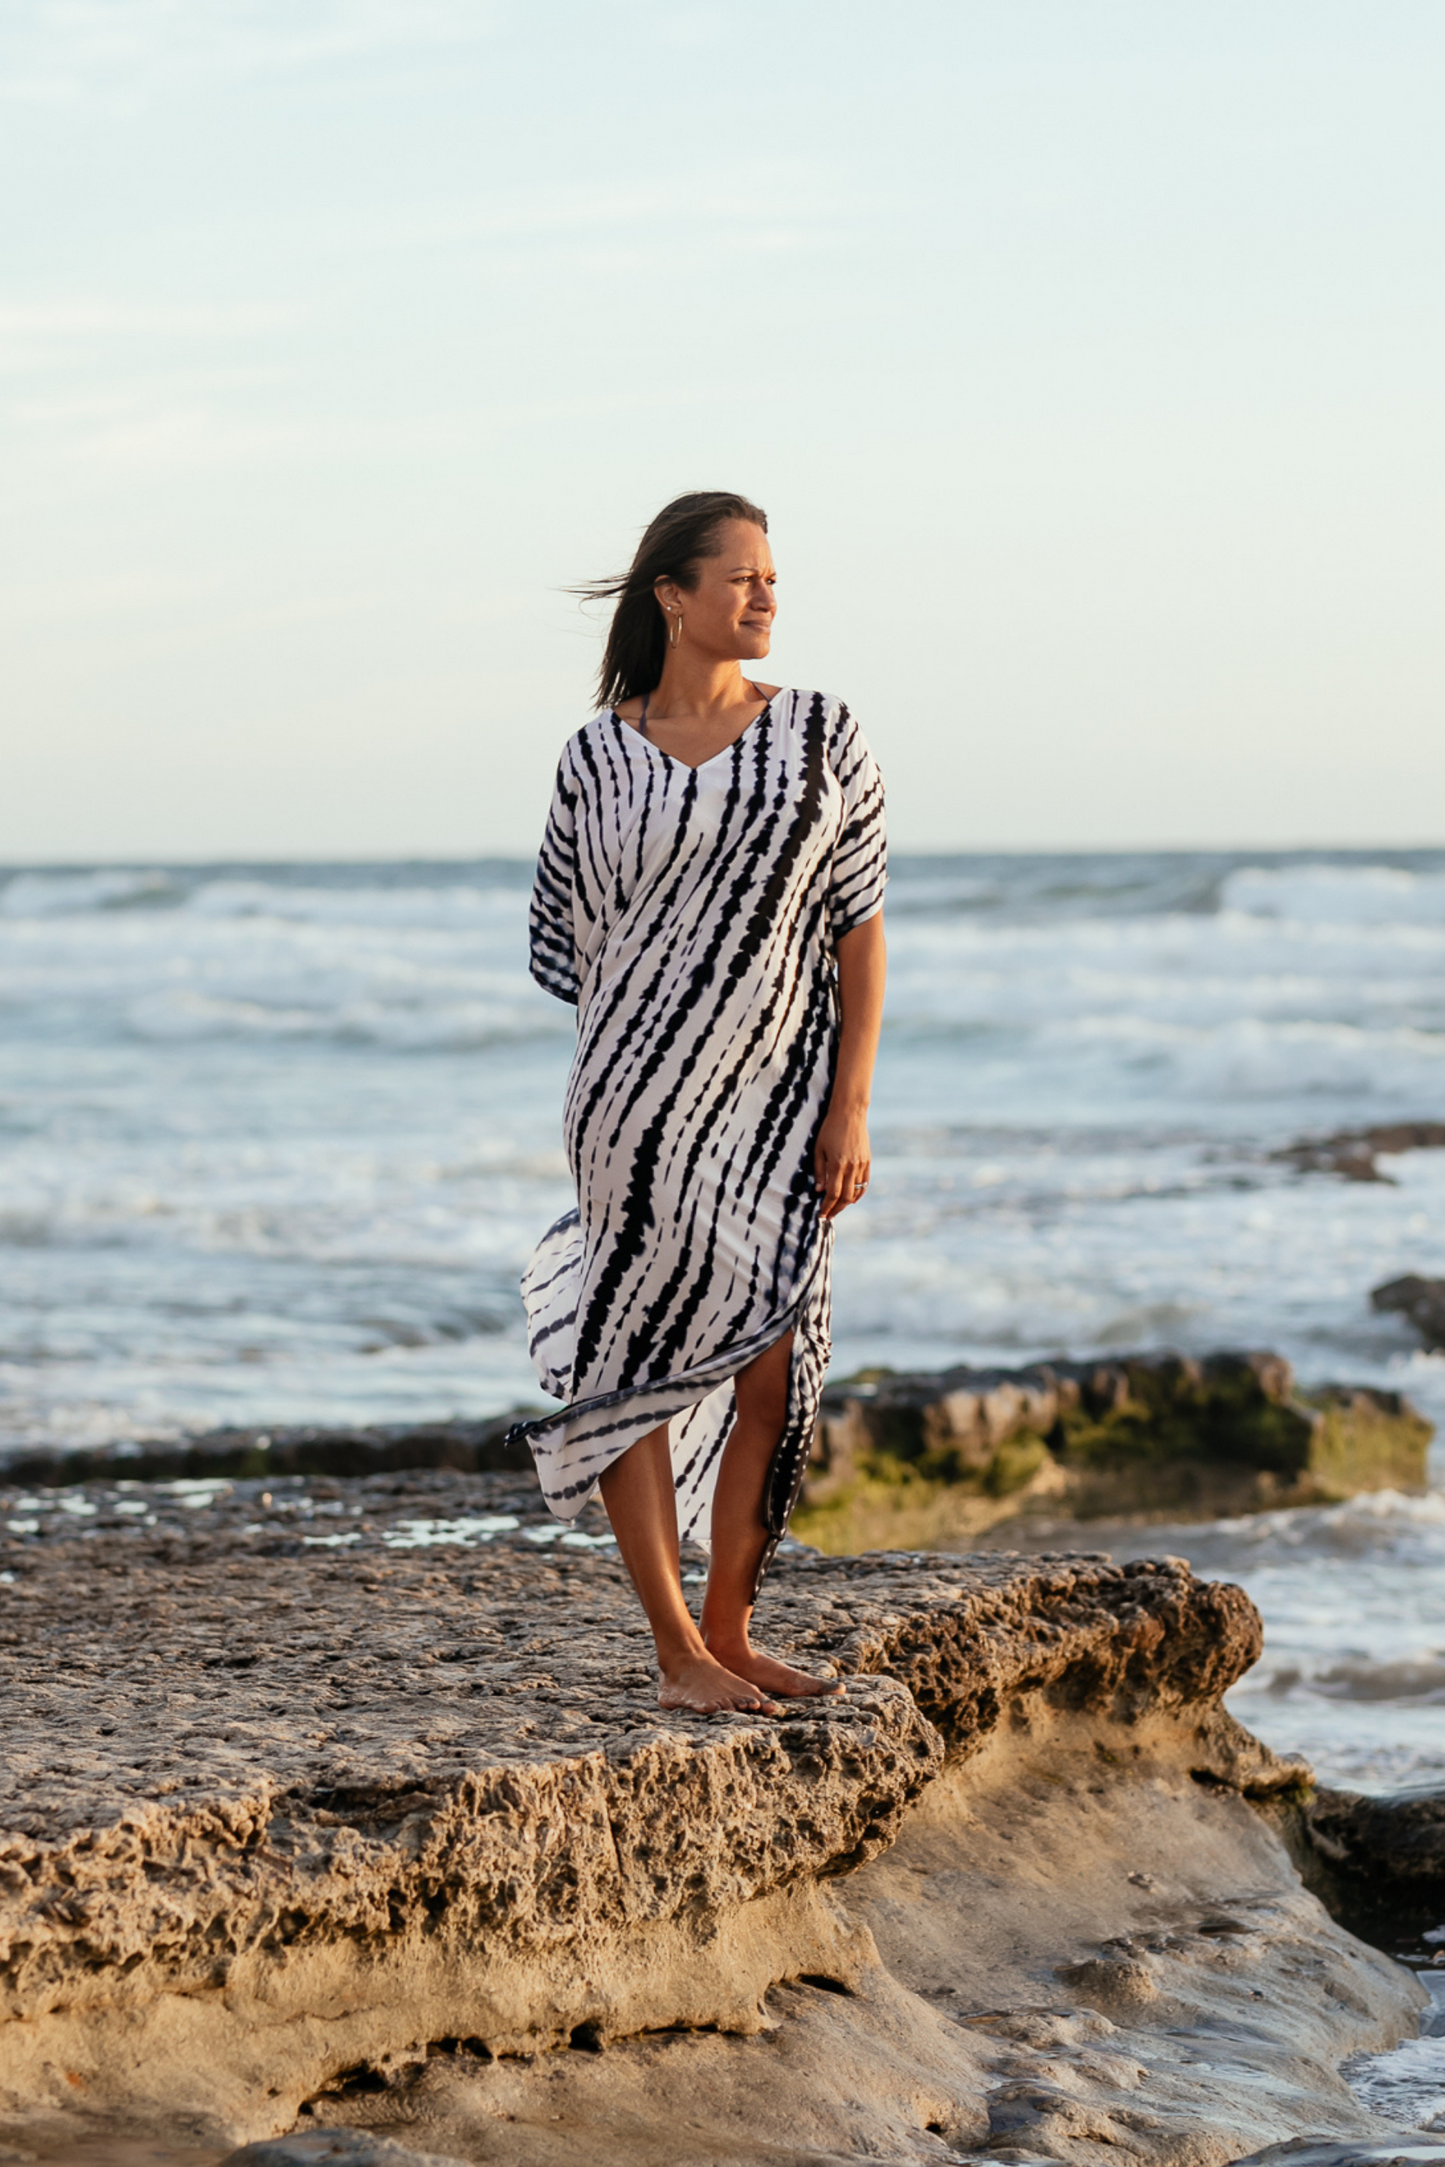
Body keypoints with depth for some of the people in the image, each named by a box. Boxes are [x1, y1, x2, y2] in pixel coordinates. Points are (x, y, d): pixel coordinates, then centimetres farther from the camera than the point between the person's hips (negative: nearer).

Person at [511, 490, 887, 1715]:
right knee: (641, 1357, -2)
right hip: (643, 1100, -2)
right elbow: (580, 947, 8)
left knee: (770, 1366, 2)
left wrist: (850, 1105, -5)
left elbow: (859, 929, 2)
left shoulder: (819, 737, 4)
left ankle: (730, 1630, 16)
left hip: (775, 1097, 2)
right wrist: (607, 1103, 9)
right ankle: (675, 1649, 4)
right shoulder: (599, 757, 1)